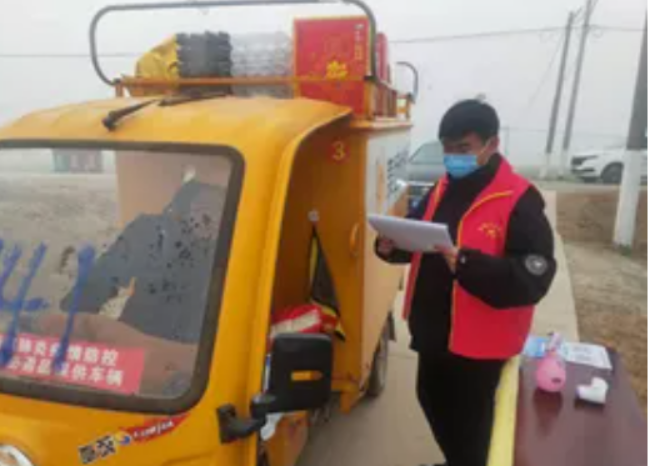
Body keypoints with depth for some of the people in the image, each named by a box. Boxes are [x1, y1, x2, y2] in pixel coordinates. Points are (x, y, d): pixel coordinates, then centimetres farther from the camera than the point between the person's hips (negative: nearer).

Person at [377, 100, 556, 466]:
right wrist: (392, 246, -8)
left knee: (468, 422, 12)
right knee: (433, 402, 25)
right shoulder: (442, 190, 4)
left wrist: (465, 262, -37)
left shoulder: (519, 201, -18)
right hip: (433, 329, 8)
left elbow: (533, 279, -24)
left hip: (477, 340, -7)